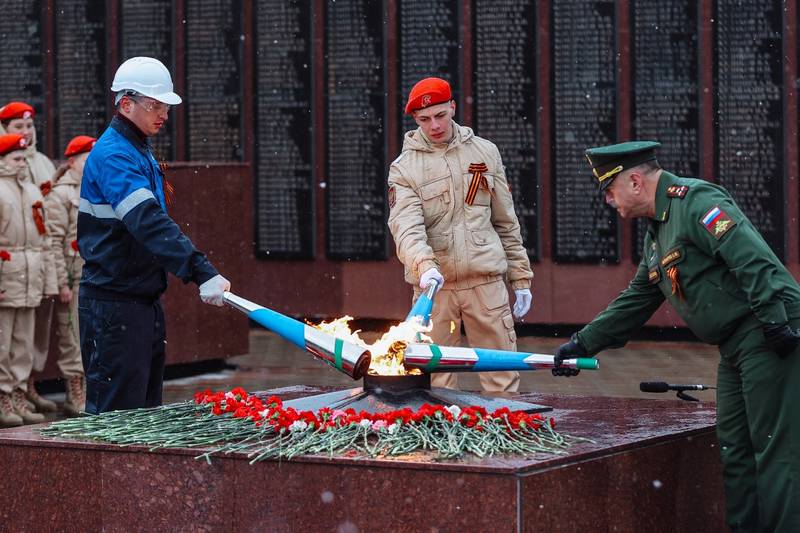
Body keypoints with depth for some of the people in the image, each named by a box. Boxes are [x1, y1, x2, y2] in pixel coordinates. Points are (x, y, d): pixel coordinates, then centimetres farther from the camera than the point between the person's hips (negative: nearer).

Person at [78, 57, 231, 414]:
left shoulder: (139, 151, 15)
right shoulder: (113, 155, -17)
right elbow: (148, 223, -30)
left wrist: (199, 271, 15)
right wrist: (201, 272, -39)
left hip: (144, 301, 10)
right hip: (114, 307, -10)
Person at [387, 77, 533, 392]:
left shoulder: (485, 152, 10)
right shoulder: (404, 168, 2)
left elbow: (506, 222, 14)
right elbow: (406, 227, -13)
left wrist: (521, 278, 11)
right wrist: (424, 267, -32)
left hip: (486, 280, 1)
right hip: (433, 284, -1)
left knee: (503, 377, 2)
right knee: (436, 381, 2)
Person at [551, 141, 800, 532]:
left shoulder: (695, 201, -12)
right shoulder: (656, 233, 20)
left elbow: (752, 258, -21)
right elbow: (636, 300, 28)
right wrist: (583, 343, 26)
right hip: (735, 349, 10)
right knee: (733, 452, 10)